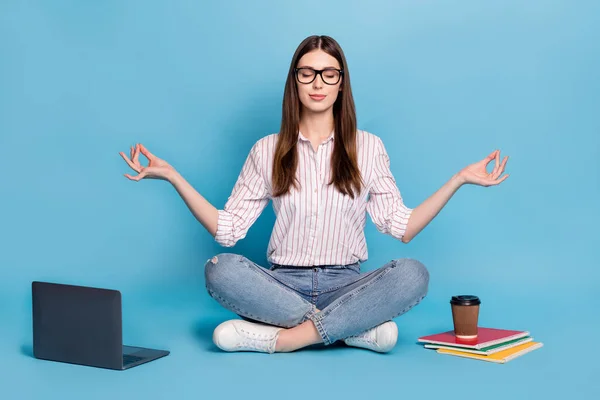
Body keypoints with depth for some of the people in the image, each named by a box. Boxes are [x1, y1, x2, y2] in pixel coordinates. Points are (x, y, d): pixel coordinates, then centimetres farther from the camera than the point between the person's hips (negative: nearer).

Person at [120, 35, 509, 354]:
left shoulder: (368, 147, 6)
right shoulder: (268, 150, 6)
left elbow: (401, 227, 1)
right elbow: (227, 230, 1)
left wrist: (459, 179, -5)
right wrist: (173, 176, -5)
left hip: (346, 283, 0)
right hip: (284, 283, 0)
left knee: (413, 274, -30)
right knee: (221, 270, -30)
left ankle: (278, 338, -29)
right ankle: (356, 327, -26)